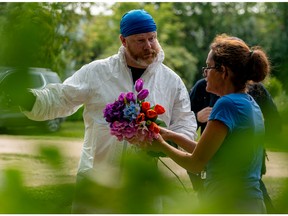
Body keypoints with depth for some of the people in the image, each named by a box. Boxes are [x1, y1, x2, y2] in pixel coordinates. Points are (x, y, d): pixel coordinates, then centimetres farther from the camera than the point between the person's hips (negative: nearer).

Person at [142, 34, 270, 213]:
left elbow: (195, 164, -13)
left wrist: (161, 146, 2)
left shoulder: (227, 104, -17)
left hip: (228, 206, -9)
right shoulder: (251, 104, 11)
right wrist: (173, 136, 16)